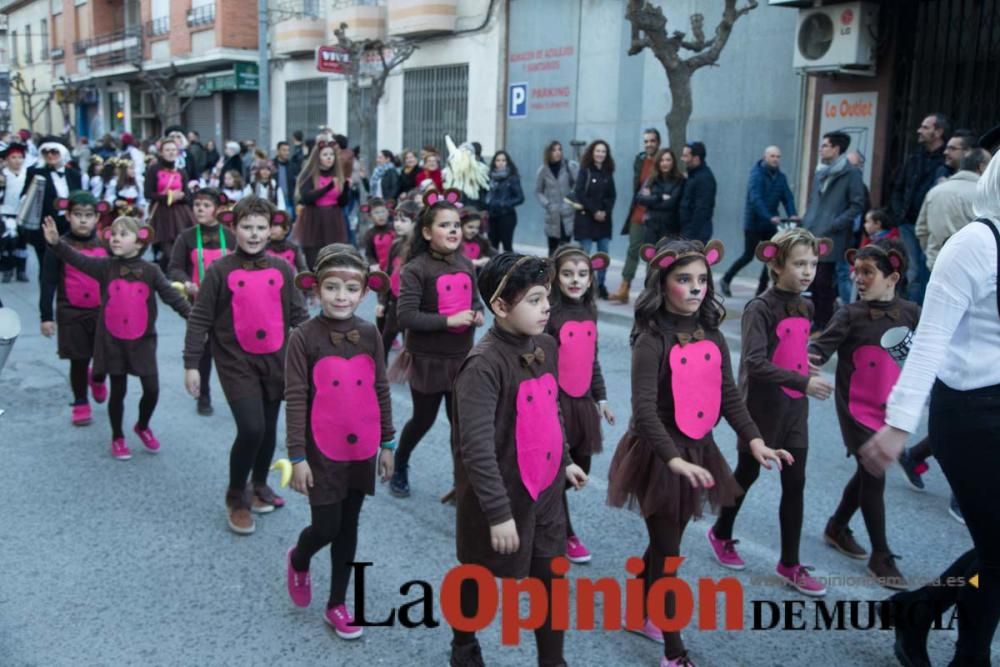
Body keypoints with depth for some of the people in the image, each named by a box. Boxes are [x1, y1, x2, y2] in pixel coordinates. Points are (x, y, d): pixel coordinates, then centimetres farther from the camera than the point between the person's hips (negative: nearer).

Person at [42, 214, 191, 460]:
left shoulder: (151, 271, -3)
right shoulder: (105, 266, -2)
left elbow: (171, 296, -7)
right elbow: (78, 259, -13)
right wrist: (56, 243, -30)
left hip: (142, 340, 0)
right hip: (112, 340, 0)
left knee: (152, 389, 0)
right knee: (118, 391, 9)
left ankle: (142, 426, 29)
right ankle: (117, 438, 27)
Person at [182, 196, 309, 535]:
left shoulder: (282, 269, 3)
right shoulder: (220, 270, -6)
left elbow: (298, 315, 9)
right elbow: (200, 320, -3)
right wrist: (191, 364, -6)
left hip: (276, 359, 4)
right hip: (236, 361, -4)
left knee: (269, 429, 13)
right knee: (251, 429, -13)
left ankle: (259, 485, 36)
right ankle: (236, 498, 9)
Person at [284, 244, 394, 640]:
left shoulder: (370, 334, 0)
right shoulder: (304, 337, -11)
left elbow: (381, 391, 6)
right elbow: (295, 399, -10)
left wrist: (387, 443, 8)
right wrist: (297, 456, -11)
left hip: (361, 450, 4)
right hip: (322, 452, -4)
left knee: (349, 527, 13)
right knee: (325, 528, 2)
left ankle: (337, 604, 29)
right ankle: (298, 561, 37)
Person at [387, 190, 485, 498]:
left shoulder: (465, 265, 4)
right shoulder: (416, 269, -15)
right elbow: (405, 316, -21)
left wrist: (478, 313, -4)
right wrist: (449, 320, -25)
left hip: (462, 358, 4)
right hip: (428, 359, -4)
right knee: (423, 420, 12)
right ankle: (399, 467, 40)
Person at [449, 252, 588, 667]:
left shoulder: (546, 347, 0)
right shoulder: (484, 364, -24)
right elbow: (477, 447, -27)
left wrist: (564, 461, 22)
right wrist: (498, 512, -26)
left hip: (545, 491, 6)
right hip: (498, 497, -6)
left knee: (552, 579, 13)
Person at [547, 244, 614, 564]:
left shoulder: (589, 312, 8)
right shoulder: (549, 312, -13)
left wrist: (600, 398, 16)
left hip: (583, 401, 7)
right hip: (555, 402, -7)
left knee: (581, 469, 12)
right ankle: (566, 534, 15)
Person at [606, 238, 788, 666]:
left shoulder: (712, 337, 3)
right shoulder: (652, 340, -18)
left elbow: (729, 396, 3)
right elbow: (644, 410, -25)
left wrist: (754, 440, -11)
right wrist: (673, 459, -35)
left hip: (698, 452, 6)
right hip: (659, 455, -6)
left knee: (666, 542, 21)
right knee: (667, 549, 3)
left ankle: (641, 615, 43)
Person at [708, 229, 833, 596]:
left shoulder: (805, 308, 5)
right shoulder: (760, 308, -16)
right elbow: (755, 363, -25)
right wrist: (804, 382, -30)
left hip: (795, 408, 6)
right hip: (763, 407, -6)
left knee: (795, 484, 6)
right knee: (747, 474, 11)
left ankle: (790, 564, 17)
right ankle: (721, 535, 34)